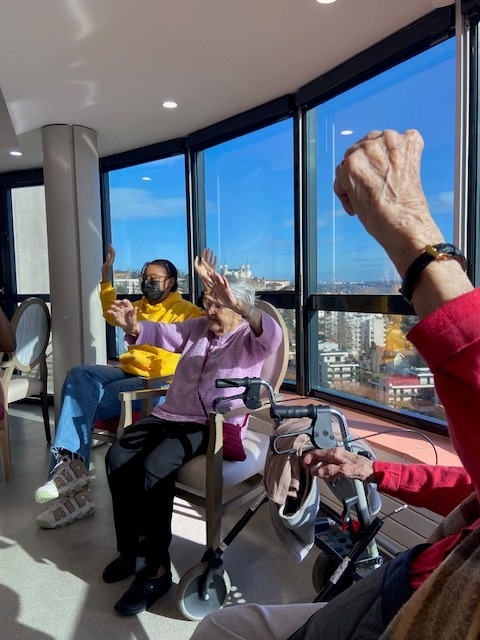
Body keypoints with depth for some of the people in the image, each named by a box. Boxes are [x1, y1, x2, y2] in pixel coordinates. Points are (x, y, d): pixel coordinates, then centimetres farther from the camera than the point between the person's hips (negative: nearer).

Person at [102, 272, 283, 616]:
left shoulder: (249, 339, 0)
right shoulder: (197, 327, 19)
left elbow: (272, 336, -23)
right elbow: (161, 334, 12)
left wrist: (237, 305, -40)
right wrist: (133, 326, -11)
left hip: (213, 426, -7)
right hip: (170, 415, 7)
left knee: (154, 466, -28)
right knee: (118, 456, -14)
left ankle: (155, 568, -13)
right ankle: (131, 551, -1)